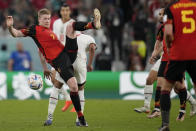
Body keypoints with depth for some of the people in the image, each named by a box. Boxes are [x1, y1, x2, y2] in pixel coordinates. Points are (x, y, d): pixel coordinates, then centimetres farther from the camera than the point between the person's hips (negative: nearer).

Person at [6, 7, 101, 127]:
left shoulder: (50, 31, 26)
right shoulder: (35, 29, 5)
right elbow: (16, 34, -2)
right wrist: (10, 27, -22)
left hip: (69, 53, 7)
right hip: (59, 61, -7)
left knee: (71, 26, -6)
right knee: (73, 86, -21)